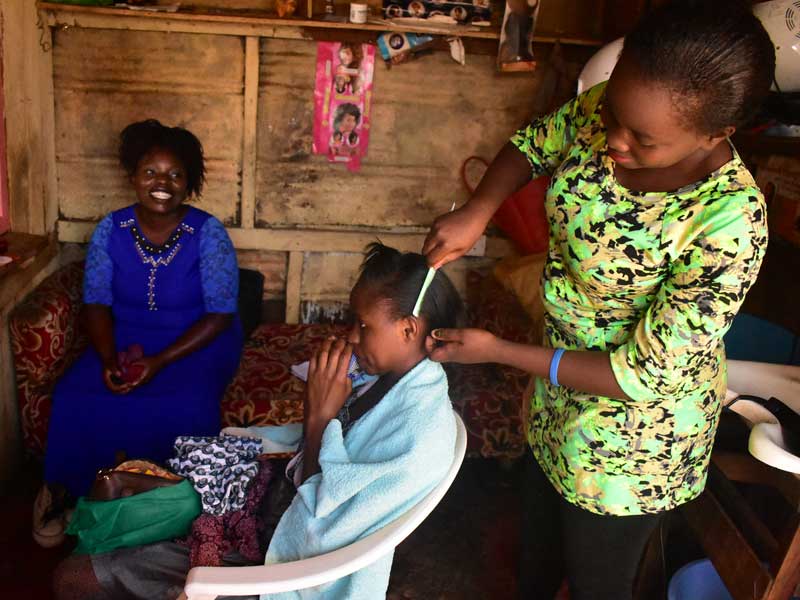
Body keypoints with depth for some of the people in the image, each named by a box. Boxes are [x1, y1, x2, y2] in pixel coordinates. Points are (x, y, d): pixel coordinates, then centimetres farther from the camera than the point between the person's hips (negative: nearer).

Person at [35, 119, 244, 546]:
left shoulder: (208, 233, -14)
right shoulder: (110, 230, -4)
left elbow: (220, 314, -16)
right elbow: (96, 303, 0)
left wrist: (160, 361, -25)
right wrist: (109, 358, -19)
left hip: (198, 342, -3)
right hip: (127, 338, 3)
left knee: (184, 407, -31)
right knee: (75, 397, -21)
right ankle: (71, 495, 4)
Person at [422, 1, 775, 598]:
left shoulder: (730, 222, -35)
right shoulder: (605, 112, -18)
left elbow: (643, 377, -29)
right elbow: (533, 144, 3)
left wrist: (497, 351, -23)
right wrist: (477, 210, -18)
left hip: (633, 427, -6)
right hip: (559, 388, 6)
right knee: (539, 549, 32)